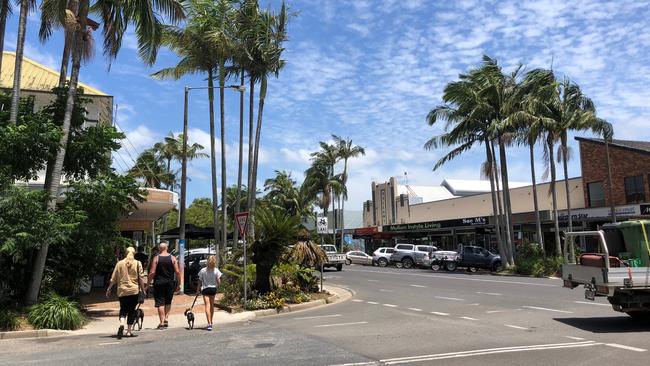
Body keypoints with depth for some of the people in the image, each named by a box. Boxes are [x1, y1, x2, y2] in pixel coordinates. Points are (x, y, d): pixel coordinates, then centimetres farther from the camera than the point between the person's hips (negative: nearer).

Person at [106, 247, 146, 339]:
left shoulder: (120, 263, 4)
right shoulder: (137, 263, 1)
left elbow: (113, 279, 4)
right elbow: (140, 278, -2)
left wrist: (109, 289, 14)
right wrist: (143, 290, 4)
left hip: (122, 290, 1)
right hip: (134, 290, -1)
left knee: (123, 309, 12)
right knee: (131, 310, 7)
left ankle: (121, 324, -14)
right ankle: (129, 331, 7)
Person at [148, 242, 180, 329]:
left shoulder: (156, 258, -3)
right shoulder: (173, 258, 1)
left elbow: (152, 272, -9)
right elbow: (177, 272, -3)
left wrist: (149, 282, 2)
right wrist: (178, 284, 4)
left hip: (159, 283, -2)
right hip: (170, 283, 2)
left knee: (160, 303, 3)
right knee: (168, 302, 19)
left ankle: (162, 322, 1)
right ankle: (166, 318, 10)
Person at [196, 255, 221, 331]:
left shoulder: (203, 270, -7)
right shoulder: (216, 270, -6)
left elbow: (200, 282, -1)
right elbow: (219, 282, -5)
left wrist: (197, 291, 8)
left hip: (205, 289, -2)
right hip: (213, 288, 2)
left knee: (207, 306, -7)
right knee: (212, 305, 18)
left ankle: (209, 324, -19)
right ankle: (210, 322, 32)